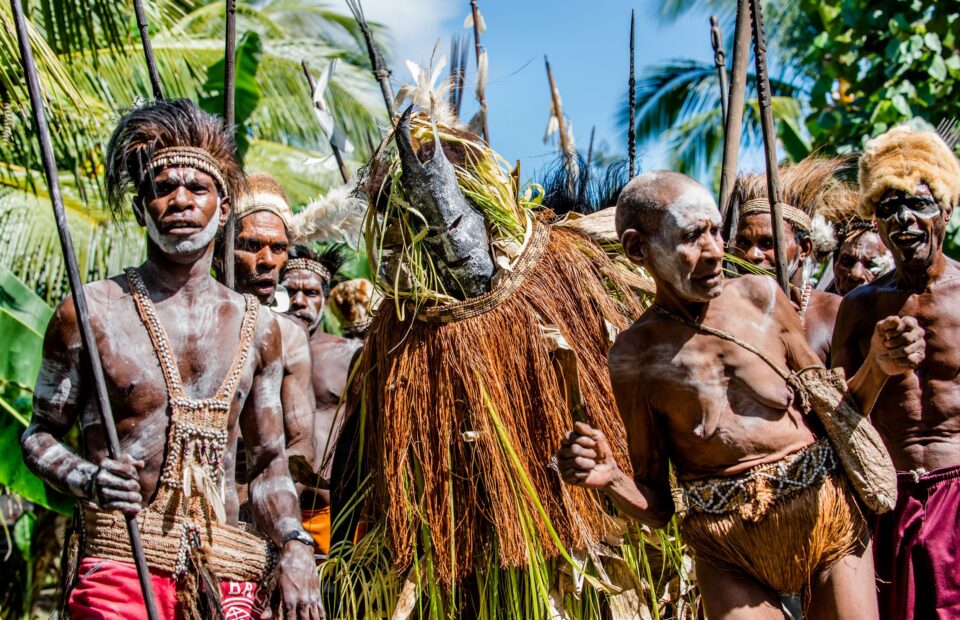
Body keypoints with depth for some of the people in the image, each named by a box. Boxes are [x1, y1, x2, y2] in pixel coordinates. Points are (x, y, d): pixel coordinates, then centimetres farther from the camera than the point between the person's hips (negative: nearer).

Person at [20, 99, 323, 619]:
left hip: (228, 575, 3)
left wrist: (293, 548, 3)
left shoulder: (256, 327, 13)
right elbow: (41, 433, 7)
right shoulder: (92, 311, 1)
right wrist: (84, 479, -13)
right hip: (121, 570, -3)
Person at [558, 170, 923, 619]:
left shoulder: (760, 296, 3)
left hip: (827, 518, 2)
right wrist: (609, 480, -17)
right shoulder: (634, 357, -2)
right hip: (730, 555, -1)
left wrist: (879, 367, -6)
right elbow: (656, 509, 3)